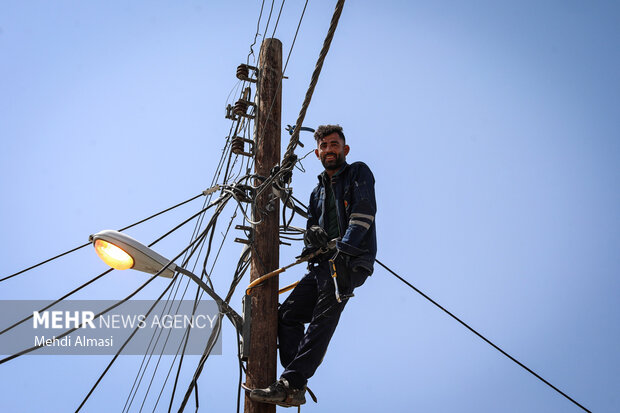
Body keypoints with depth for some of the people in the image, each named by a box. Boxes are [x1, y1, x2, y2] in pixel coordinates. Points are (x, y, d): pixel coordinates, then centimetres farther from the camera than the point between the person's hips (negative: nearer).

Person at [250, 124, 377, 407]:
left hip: (352, 260, -8)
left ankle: (290, 385, -26)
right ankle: (296, 388, -4)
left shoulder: (359, 173, 5)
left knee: (323, 319, -20)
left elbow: (364, 212, -10)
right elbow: (311, 229, 19)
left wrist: (344, 249, -23)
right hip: (323, 264, 8)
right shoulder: (318, 191, 26)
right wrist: (314, 234, -8)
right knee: (287, 315, 0)